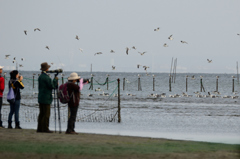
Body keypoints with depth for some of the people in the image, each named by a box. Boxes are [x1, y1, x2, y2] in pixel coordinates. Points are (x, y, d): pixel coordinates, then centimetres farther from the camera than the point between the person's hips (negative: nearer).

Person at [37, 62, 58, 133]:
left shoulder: (40, 77, 13)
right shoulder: (46, 77, -16)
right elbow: (52, 86, -15)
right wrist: (55, 80, -1)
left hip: (41, 98, 9)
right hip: (46, 98, -9)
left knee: (42, 114, 11)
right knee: (46, 114, -6)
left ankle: (40, 128, 11)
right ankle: (45, 128, -6)